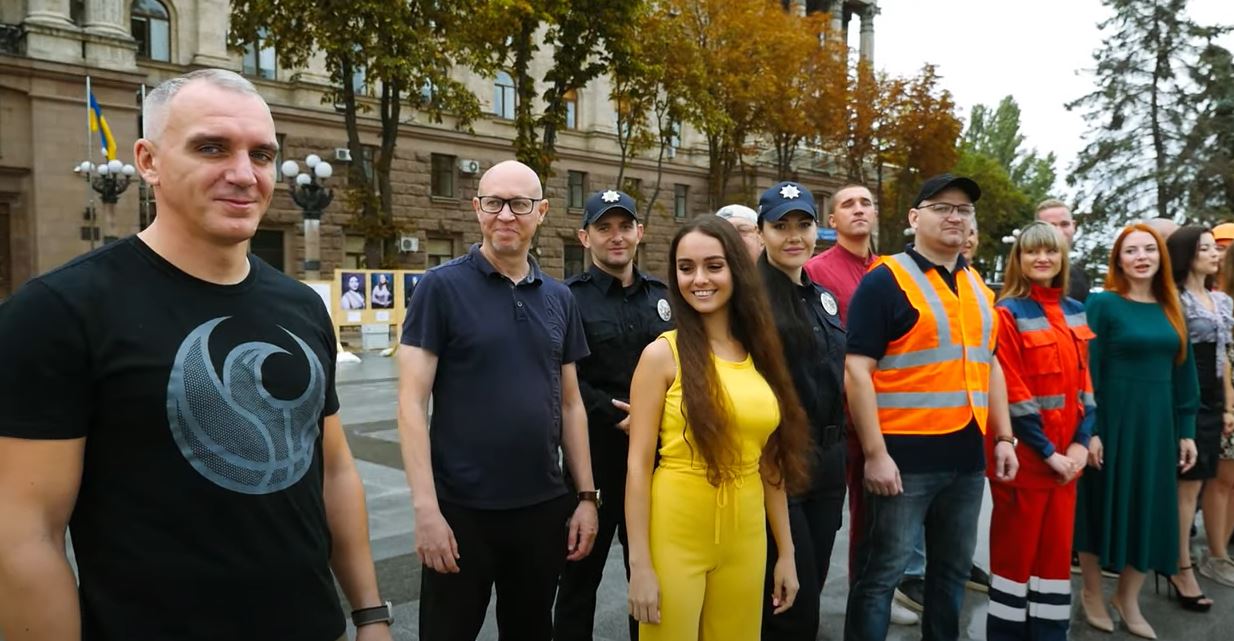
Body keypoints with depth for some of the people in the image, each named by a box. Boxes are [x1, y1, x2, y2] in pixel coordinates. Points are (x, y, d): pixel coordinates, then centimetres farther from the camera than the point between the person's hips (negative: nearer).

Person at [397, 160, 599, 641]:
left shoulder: (559, 299, 7)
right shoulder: (441, 287, -7)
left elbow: (570, 404, 11)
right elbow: (412, 402, -10)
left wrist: (586, 495, 7)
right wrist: (426, 509, -16)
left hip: (544, 507, 4)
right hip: (462, 509, -4)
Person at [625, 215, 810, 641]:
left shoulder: (759, 354, 5)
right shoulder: (663, 354, -8)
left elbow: (771, 461, 10)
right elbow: (638, 464, -10)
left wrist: (786, 551, 11)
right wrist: (640, 564, -12)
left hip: (745, 538, 4)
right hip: (675, 536, -4)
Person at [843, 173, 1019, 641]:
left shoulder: (978, 286, 13)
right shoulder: (886, 280, -9)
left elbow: (989, 365, 20)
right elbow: (857, 371, -15)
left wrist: (1003, 437, 13)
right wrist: (876, 453, -18)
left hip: (966, 456, 7)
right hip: (905, 456, -7)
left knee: (953, 569, 18)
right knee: (882, 574, 1)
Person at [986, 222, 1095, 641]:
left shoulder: (1075, 312, 11)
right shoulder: (1007, 313, -9)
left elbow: (1084, 383, 11)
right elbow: (1011, 393, -14)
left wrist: (1081, 442, -1)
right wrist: (1047, 451, -14)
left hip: (1067, 452, 6)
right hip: (1025, 452, -6)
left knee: (1057, 548, 13)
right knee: (1016, 550, 3)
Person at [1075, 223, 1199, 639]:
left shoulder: (1170, 309, 9)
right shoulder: (1102, 304, -8)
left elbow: (1183, 373, 12)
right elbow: (1087, 371, -12)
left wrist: (1186, 431, 8)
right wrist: (1088, 429, -16)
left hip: (1157, 424, 5)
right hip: (1111, 420, -5)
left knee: (1149, 510, 11)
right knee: (1104, 504, 6)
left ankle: (1128, 598, 29)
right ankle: (1092, 594, 25)